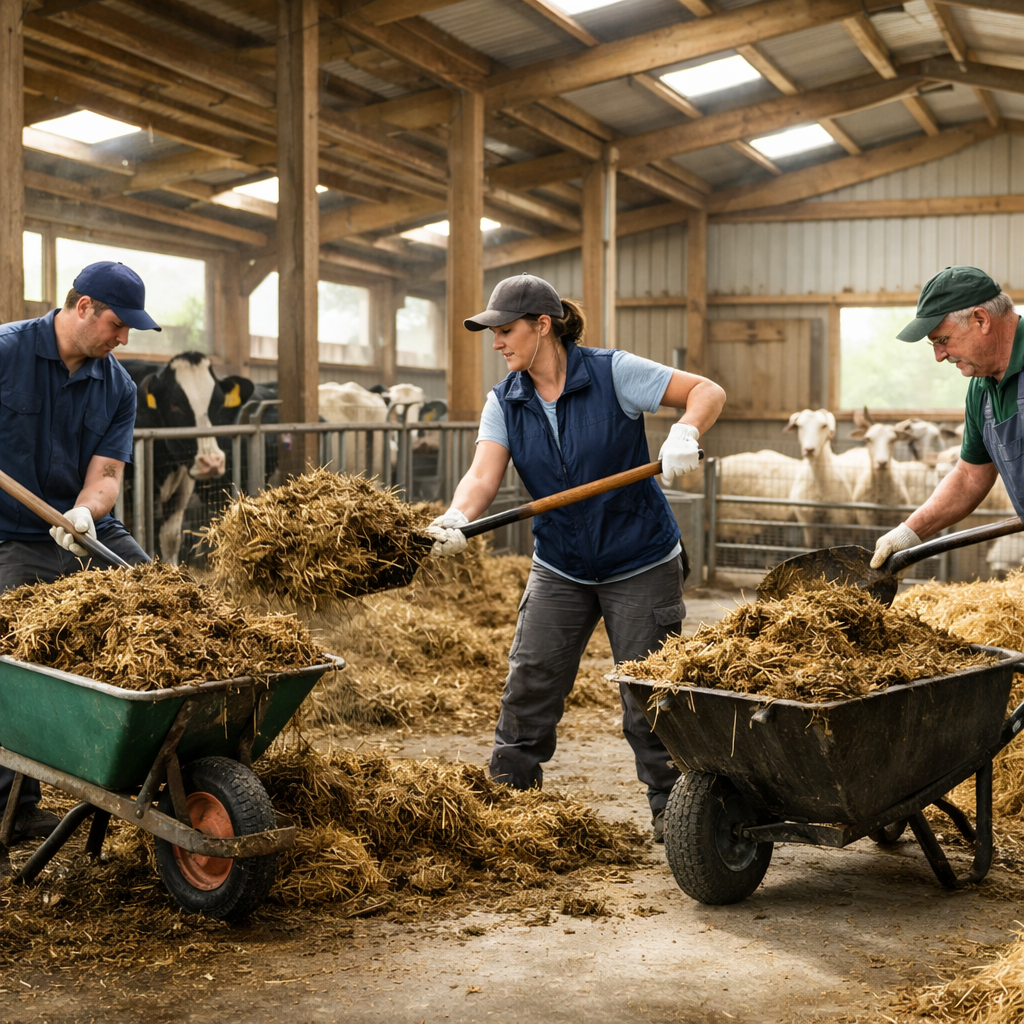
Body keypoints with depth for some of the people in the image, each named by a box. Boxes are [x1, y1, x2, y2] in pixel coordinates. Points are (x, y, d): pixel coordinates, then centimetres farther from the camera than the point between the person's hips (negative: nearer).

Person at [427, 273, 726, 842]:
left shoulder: (612, 373, -13)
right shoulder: (505, 404, -1)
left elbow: (708, 392, -13)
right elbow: (484, 475, -16)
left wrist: (685, 433, -34)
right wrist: (456, 518, -37)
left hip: (641, 566, -4)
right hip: (560, 568, 4)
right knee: (528, 688, 5)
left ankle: (672, 810, 19)